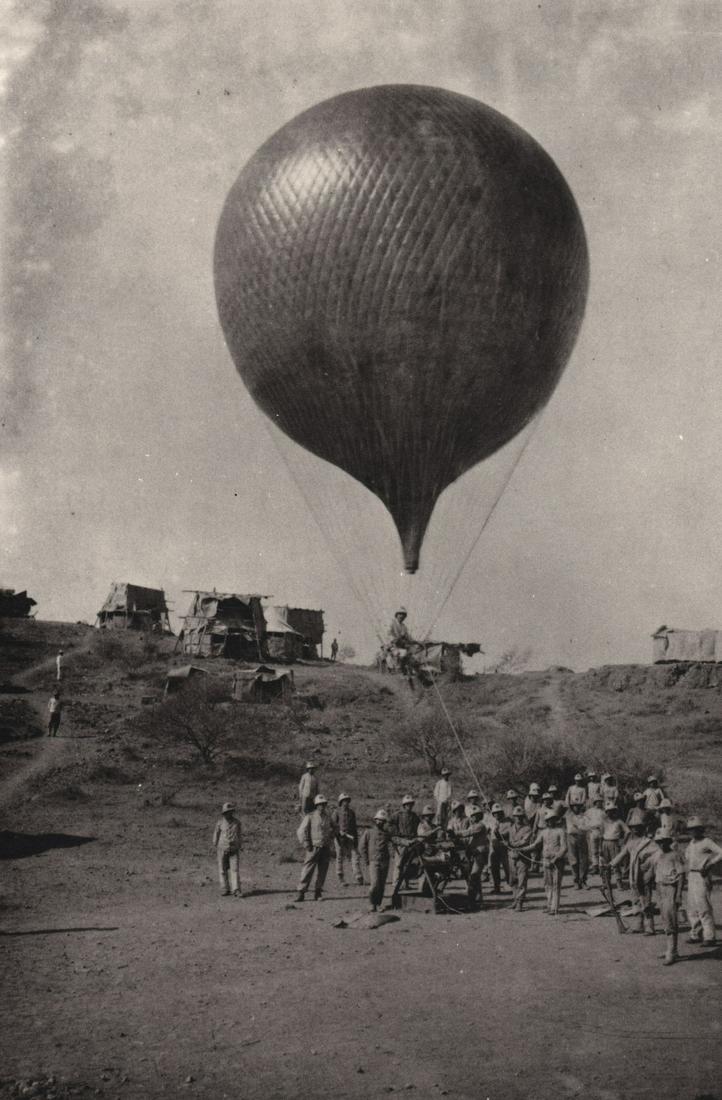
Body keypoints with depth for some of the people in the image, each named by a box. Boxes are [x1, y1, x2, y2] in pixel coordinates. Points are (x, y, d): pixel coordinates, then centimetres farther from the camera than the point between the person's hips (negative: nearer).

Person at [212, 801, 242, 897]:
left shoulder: (237, 822, 3)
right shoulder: (220, 822, -3)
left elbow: (239, 836, 11)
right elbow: (216, 835, 1)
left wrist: (239, 849, 10)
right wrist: (216, 849, -1)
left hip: (234, 849, 1)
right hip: (222, 849, -1)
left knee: (235, 869, -8)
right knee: (223, 870, 4)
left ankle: (236, 890, -11)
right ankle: (225, 890, 15)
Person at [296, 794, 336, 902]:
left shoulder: (328, 818, 12)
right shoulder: (310, 817, -3)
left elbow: (333, 830, 26)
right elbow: (301, 831, -6)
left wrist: (330, 842, 13)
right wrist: (307, 845, -10)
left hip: (326, 848, 4)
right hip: (314, 848, -4)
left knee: (322, 872, 6)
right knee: (308, 871, -7)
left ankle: (318, 893, 14)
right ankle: (301, 892, -4)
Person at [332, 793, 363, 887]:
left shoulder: (352, 812, 15)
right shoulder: (336, 812, 1)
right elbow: (332, 825, -4)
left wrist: (356, 839, 14)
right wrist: (339, 831, -20)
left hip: (350, 838, 3)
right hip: (339, 838, -3)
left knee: (355, 856, -7)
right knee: (340, 858, 3)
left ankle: (358, 878, -11)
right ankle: (341, 879, 12)